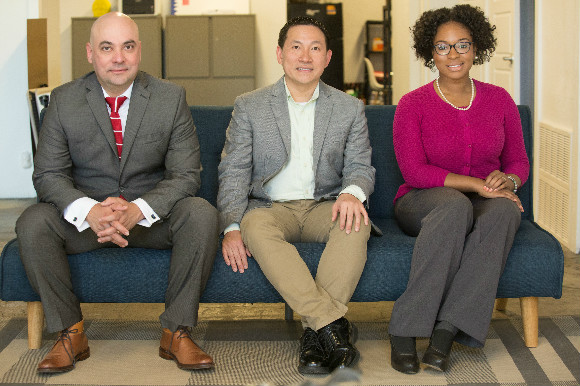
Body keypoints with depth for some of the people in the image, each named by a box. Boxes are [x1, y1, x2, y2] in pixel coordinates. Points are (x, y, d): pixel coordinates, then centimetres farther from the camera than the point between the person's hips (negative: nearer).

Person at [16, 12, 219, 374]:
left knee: (202, 214, -29)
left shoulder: (171, 97, -4)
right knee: (32, 223, -27)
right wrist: (89, 211, -28)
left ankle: (176, 333, -16)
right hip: (85, 215, 1)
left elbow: (185, 174, -8)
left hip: (152, 214, 0)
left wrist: (138, 209, -28)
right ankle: (70, 334, -11)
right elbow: (48, 174, -6)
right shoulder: (64, 100, -3)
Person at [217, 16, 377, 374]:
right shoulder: (249, 106, 5)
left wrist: (352, 192, -19)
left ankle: (315, 331, -35)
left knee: (356, 223, -32)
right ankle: (334, 324, -40)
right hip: (271, 207, -1)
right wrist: (231, 227, -15)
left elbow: (360, 167, 7)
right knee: (256, 226, -36)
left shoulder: (350, 108, 9)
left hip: (324, 207, 1)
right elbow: (233, 173, 1)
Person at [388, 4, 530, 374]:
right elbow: (415, 171, -11)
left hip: (485, 205, 3)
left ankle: (447, 329, -37)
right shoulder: (412, 105, -3)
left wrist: (507, 180, -13)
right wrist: (479, 185, -20)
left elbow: (519, 162, 12)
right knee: (455, 205, -39)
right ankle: (404, 331, -37)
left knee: (503, 209, -34)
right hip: (423, 203, -3)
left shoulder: (499, 100, 7)